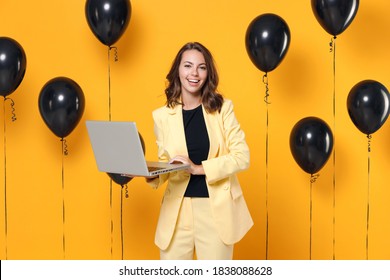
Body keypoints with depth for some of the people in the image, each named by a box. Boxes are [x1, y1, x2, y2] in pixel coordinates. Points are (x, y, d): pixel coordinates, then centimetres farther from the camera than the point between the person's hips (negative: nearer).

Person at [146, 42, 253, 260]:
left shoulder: (222, 108, -1)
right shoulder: (162, 115, 2)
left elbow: (242, 157, -6)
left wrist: (200, 168, -17)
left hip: (217, 210, -1)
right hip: (178, 211, 1)